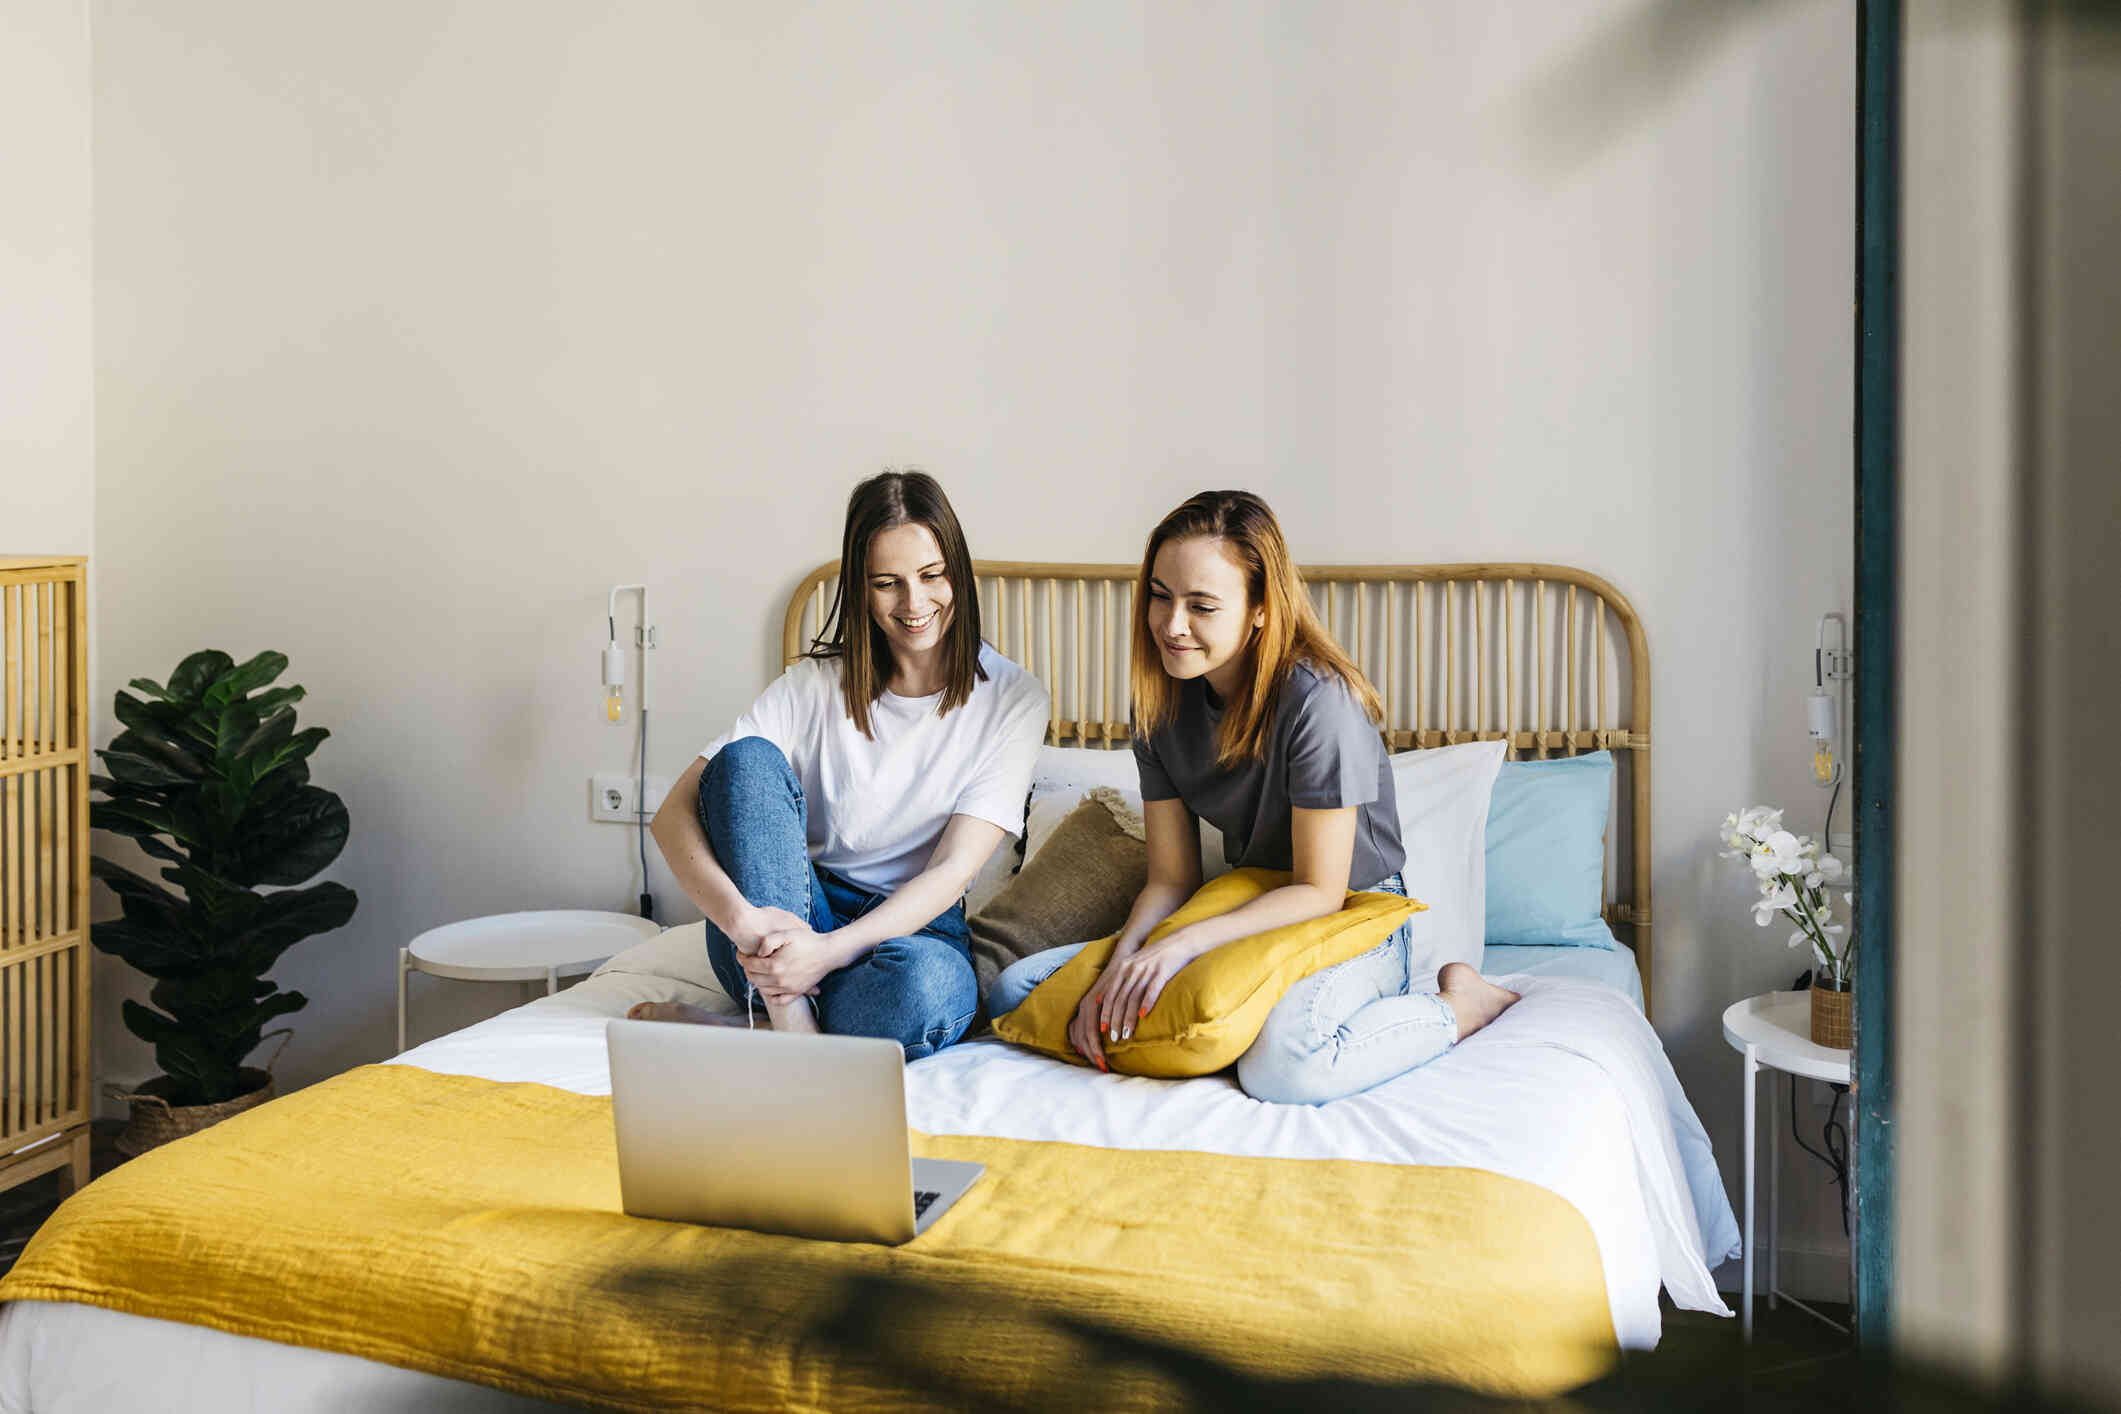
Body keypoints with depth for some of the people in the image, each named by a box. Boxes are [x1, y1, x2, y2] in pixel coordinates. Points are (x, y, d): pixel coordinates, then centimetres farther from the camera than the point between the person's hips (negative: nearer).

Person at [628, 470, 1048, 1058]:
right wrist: (741, 916, -29)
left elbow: (953, 870, -13)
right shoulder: (818, 684, -1)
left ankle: (708, 1030, -19)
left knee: (926, 986, -39)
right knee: (747, 759, -24)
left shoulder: (1012, 700, -3)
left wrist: (830, 950, -28)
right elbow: (673, 815, -9)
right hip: (782, 920, 1)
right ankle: (793, 1027, -32)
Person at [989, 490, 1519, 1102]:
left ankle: (1457, 1004, -10)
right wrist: (1117, 971, -21)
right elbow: (1171, 879, -2)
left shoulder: (1316, 700, -24)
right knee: (1015, 990, -2)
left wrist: (1182, 944, -30)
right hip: (1250, 914, 7)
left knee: (1283, 1065, -40)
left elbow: (1319, 891, -20)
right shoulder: (1163, 703, -3)